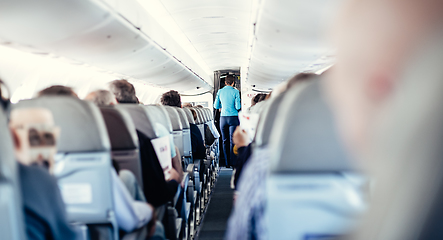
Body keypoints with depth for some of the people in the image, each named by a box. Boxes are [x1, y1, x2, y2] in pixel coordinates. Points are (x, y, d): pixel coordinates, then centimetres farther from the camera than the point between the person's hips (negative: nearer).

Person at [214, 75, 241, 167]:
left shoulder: (220, 92, 5)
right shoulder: (235, 91, -5)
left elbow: (216, 106, 10)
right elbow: (238, 107, -10)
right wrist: (240, 104, 12)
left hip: (223, 118, 3)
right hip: (233, 118, -3)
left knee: (225, 141, 9)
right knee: (233, 140, 0)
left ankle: (227, 163, 12)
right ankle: (233, 162, -2)